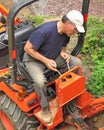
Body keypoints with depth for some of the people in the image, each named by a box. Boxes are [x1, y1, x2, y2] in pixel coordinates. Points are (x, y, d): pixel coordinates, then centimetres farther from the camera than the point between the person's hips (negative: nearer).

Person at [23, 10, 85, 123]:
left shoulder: (66, 32, -10)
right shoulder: (44, 31, -33)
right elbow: (28, 48, -25)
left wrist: (63, 53, -14)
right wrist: (46, 61, -28)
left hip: (53, 57, 7)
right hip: (34, 59, -6)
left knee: (77, 62, -10)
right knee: (40, 81, -35)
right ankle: (45, 107, -7)